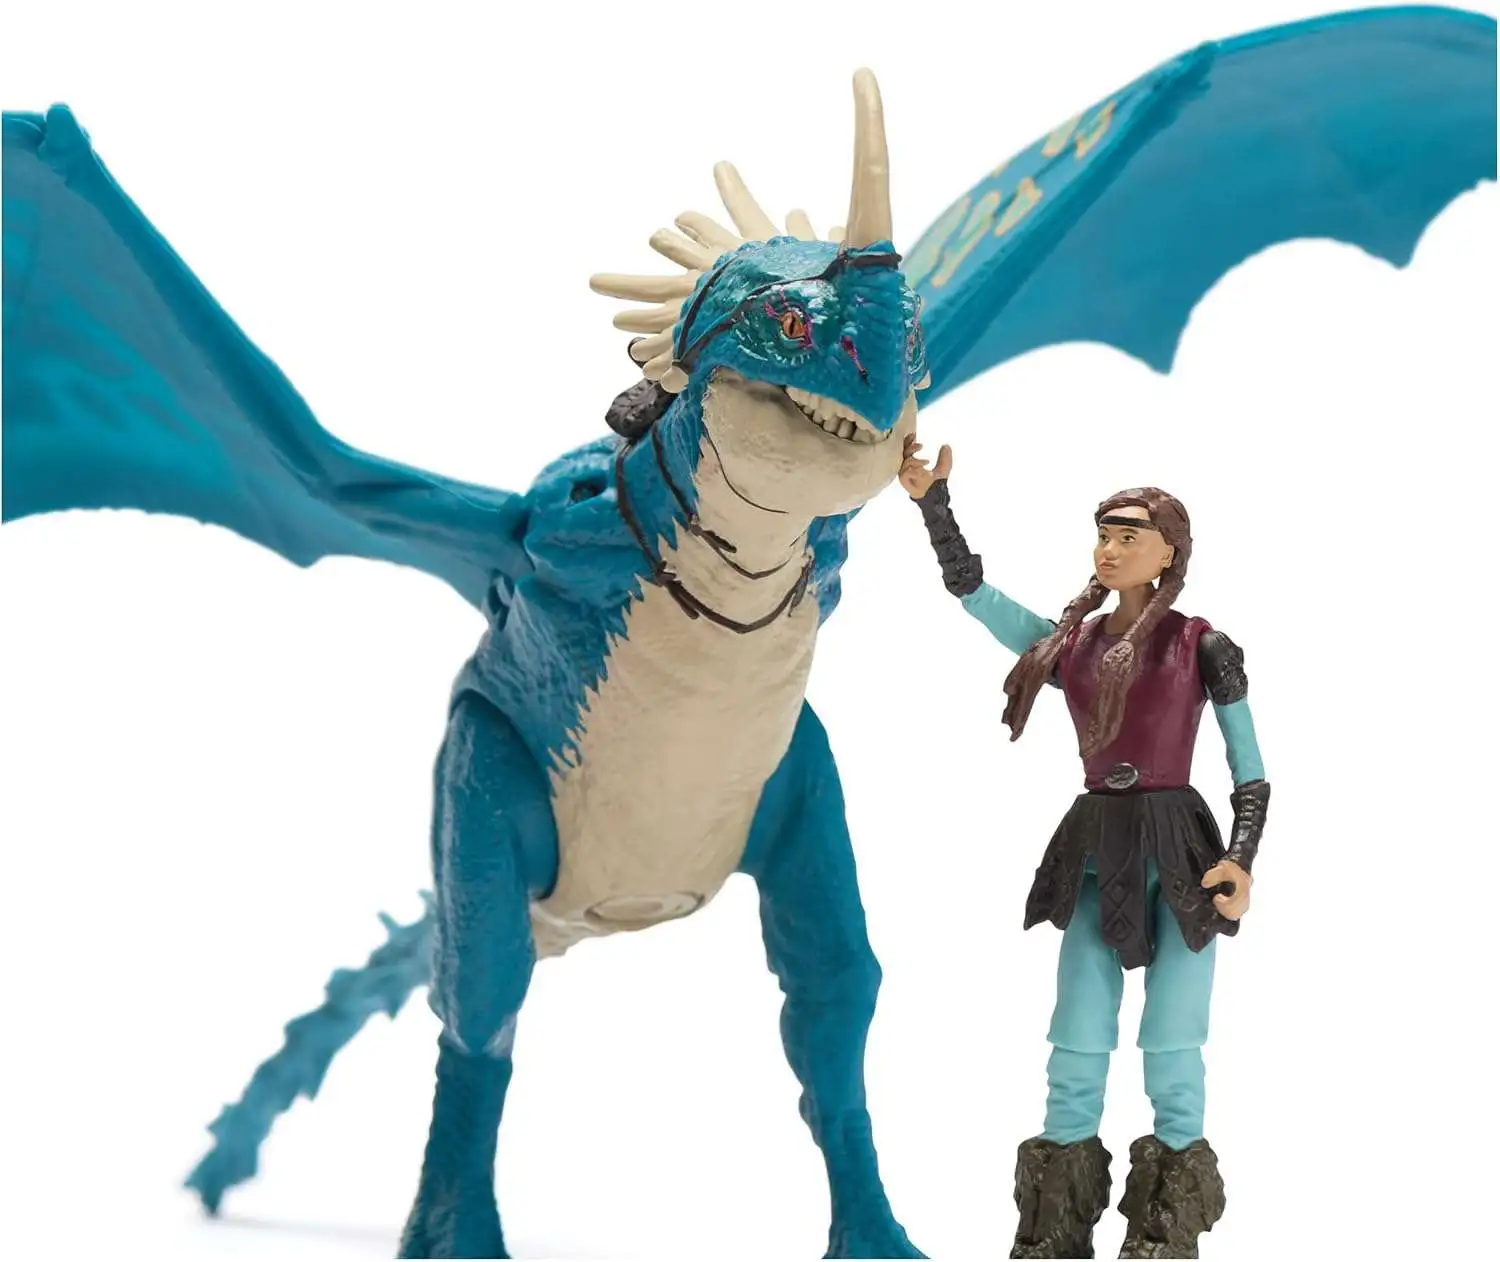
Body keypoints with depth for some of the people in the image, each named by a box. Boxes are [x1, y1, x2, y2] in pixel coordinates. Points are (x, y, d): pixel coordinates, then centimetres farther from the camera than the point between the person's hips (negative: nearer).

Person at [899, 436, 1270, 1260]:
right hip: (1094, 859, 3)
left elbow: (1251, 775, 0)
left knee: (1171, 1058, -2)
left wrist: (1241, 862, -14)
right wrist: (932, 501, -8)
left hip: (1179, 857, -3)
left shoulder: (1204, 647, 0)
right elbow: (970, 589, 4)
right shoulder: (1067, 644, 10)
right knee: (1075, 1056, 3)